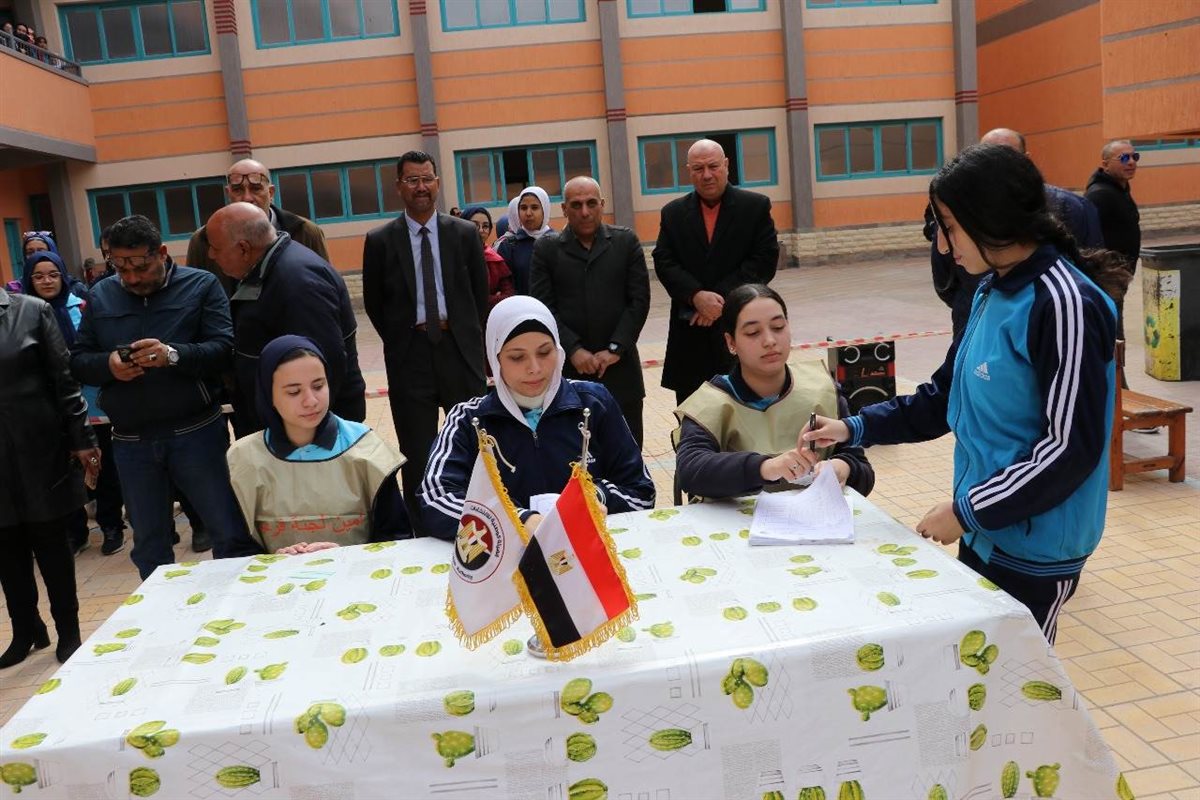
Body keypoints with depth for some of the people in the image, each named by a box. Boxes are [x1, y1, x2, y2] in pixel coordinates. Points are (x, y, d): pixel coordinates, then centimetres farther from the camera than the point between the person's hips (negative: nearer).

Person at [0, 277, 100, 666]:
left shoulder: (32, 310, -2)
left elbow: (64, 379, -2)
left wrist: (82, 439, -6)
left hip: (39, 450, -1)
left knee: (51, 544, 8)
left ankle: (68, 631, 21)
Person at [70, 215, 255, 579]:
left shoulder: (202, 285, -2)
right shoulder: (101, 295, 10)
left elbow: (224, 350, -12)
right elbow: (77, 360, 8)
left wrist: (173, 355, -28)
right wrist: (107, 364, -14)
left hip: (196, 433, -3)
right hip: (131, 442, 4)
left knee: (232, 536, 1)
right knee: (149, 548, 15)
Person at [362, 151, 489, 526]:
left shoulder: (464, 233, 4)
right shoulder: (380, 240, 1)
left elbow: (480, 292, 9)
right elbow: (373, 302, 8)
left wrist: (464, 335, 5)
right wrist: (400, 341, 6)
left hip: (459, 350, 1)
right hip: (409, 354, -1)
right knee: (417, 453, 5)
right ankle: (421, 529, 15)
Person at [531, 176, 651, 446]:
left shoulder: (626, 242, 7)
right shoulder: (546, 248, 5)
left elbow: (639, 299, 1)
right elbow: (543, 307, -1)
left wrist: (615, 349, -8)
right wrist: (574, 350, -11)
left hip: (620, 364, 1)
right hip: (569, 367, -1)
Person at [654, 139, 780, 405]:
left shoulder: (756, 206, 2)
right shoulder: (673, 213, 9)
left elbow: (765, 260, -6)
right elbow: (664, 263, 0)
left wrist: (721, 297, -15)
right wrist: (697, 296, -17)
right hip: (691, 329, 2)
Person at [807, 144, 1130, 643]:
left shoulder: (1064, 304, -20)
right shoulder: (992, 292, 5)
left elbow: (1073, 447, -21)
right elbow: (946, 396, 13)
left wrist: (967, 509, -17)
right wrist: (856, 428, 7)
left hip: (1034, 548, -8)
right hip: (984, 533, 8)